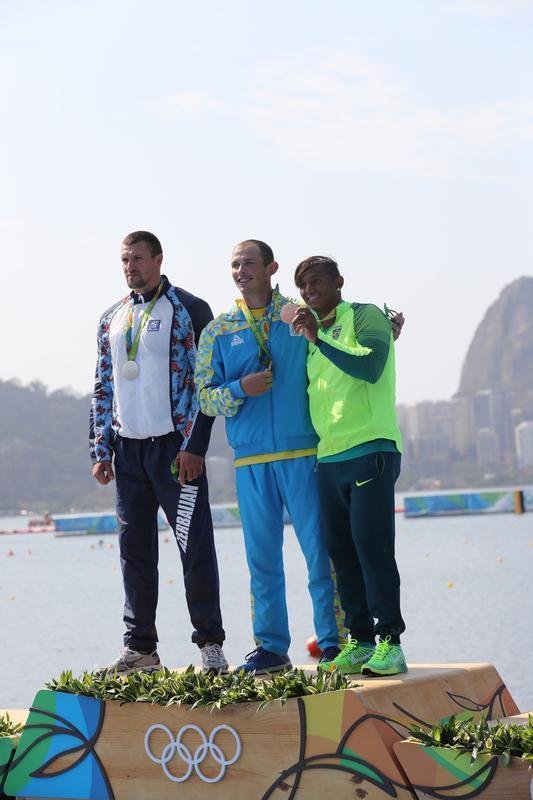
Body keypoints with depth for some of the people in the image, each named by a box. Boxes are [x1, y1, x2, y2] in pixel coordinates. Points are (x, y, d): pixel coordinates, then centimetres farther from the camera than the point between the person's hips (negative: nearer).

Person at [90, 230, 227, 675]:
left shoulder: (189, 311, -2)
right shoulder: (112, 319, 16)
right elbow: (103, 388, 18)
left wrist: (194, 446, -13)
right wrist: (101, 450, 9)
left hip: (175, 446, -6)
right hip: (128, 450, 6)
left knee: (195, 545, -5)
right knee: (135, 549, 7)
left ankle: (210, 643, 4)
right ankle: (140, 648, 13)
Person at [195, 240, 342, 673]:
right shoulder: (218, 331, 10)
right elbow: (204, 396, 6)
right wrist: (240, 388, -13)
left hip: (304, 453, -2)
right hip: (251, 460, 2)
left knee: (321, 549, -1)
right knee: (262, 556, 6)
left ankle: (333, 642, 6)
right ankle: (271, 646, 14)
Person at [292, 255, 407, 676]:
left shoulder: (365, 316, 1)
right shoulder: (313, 334, 22)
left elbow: (370, 366, -17)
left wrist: (318, 338, -17)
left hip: (370, 449, -7)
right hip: (328, 456, 7)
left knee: (372, 545, -12)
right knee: (341, 550, 4)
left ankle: (389, 642, -10)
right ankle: (360, 641, 9)